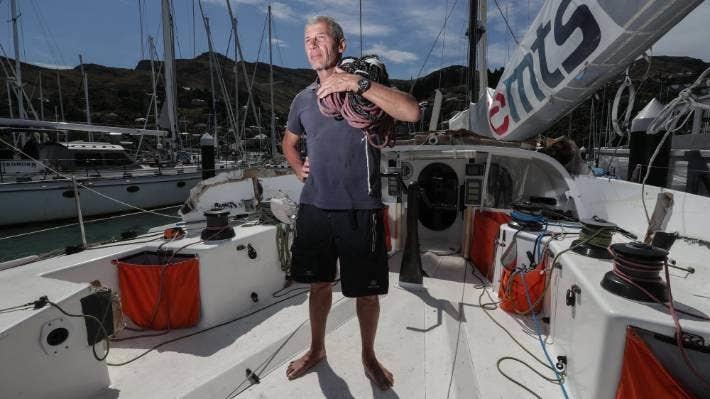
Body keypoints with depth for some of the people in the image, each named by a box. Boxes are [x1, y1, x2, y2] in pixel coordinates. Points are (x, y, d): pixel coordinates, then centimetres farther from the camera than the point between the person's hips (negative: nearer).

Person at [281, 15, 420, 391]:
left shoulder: (364, 86, -2)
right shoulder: (303, 98, 12)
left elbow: (412, 112, -21)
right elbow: (289, 141, 28)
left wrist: (357, 83, -25)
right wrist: (298, 168, 10)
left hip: (359, 210, -4)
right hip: (314, 207, 4)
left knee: (366, 291, 7)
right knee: (319, 284, 17)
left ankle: (368, 356, 33)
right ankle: (317, 349, 40)